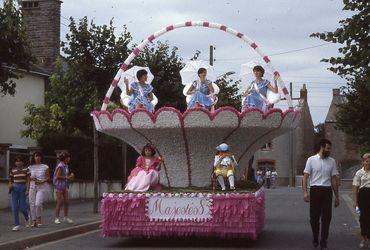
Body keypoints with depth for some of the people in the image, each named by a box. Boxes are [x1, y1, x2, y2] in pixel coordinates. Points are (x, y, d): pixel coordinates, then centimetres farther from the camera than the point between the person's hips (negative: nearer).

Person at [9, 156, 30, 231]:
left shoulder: (26, 170, 1)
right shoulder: (13, 171, 7)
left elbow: (28, 180, -2)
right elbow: (10, 180, 16)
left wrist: (27, 190, -11)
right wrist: (10, 186, -5)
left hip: (23, 188, -2)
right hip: (14, 188, 3)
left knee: (22, 207, -4)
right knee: (14, 207, -4)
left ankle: (27, 218, 30)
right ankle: (17, 225, 1)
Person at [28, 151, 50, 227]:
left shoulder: (45, 167, 2)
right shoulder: (31, 167, 10)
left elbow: (48, 178, 4)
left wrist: (42, 181, -13)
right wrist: (31, 178, -8)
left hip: (42, 187, -3)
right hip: (32, 187, 3)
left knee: (38, 203, -17)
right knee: (32, 204, 1)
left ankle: (39, 218, 5)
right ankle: (33, 221, 11)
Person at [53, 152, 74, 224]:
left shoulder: (66, 166, 11)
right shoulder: (60, 166, -15)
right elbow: (57, 176, -22)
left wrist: (71, 176, -1)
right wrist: (67, 177, -18)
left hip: (65, 186, 8)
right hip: (59, 186, -8)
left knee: (66, 202, 6)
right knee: (59, 203, -5)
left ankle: (66, 218, 13)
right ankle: (57, 218, 3)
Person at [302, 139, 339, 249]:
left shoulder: (332, 161, 9)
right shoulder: (311, 160, 1)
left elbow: (334, 179, 12)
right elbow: (305, 177, 0)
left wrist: (337, 196, 11)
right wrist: (305, 192, -11)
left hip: (327, 190, 2)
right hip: (315, 190, -2)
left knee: (326, 217, 1)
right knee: (314, 216, 4)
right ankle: (315, 239, 22)